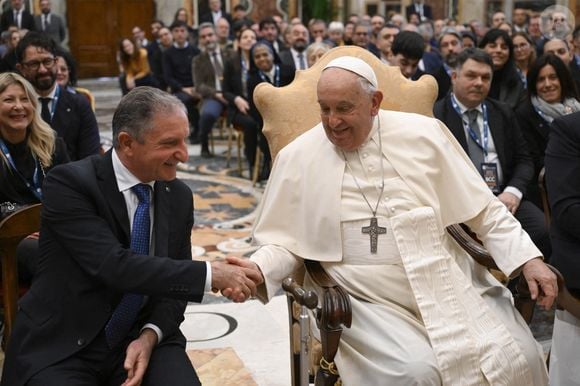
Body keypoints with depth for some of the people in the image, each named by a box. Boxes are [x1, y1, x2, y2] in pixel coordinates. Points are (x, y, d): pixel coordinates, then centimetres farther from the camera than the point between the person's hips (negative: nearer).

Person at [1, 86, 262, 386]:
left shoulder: (179, 195, 3)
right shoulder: (68, 183, -14)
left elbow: (173, 282, 7)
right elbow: (114, 265, -25)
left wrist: (150, 336, -11)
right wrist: (211, 275, -27)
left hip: (139, 339, 3)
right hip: (63, 348, -3)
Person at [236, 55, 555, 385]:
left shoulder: (424, 133, 0)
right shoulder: (298, 158, -2)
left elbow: (483, 208, 6)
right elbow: (284, 242, 3)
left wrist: (528, 259, -2)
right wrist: (258, 269, -18)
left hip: (452, 286, 3)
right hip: (372, 302, -2)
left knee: (519, 358, -10)